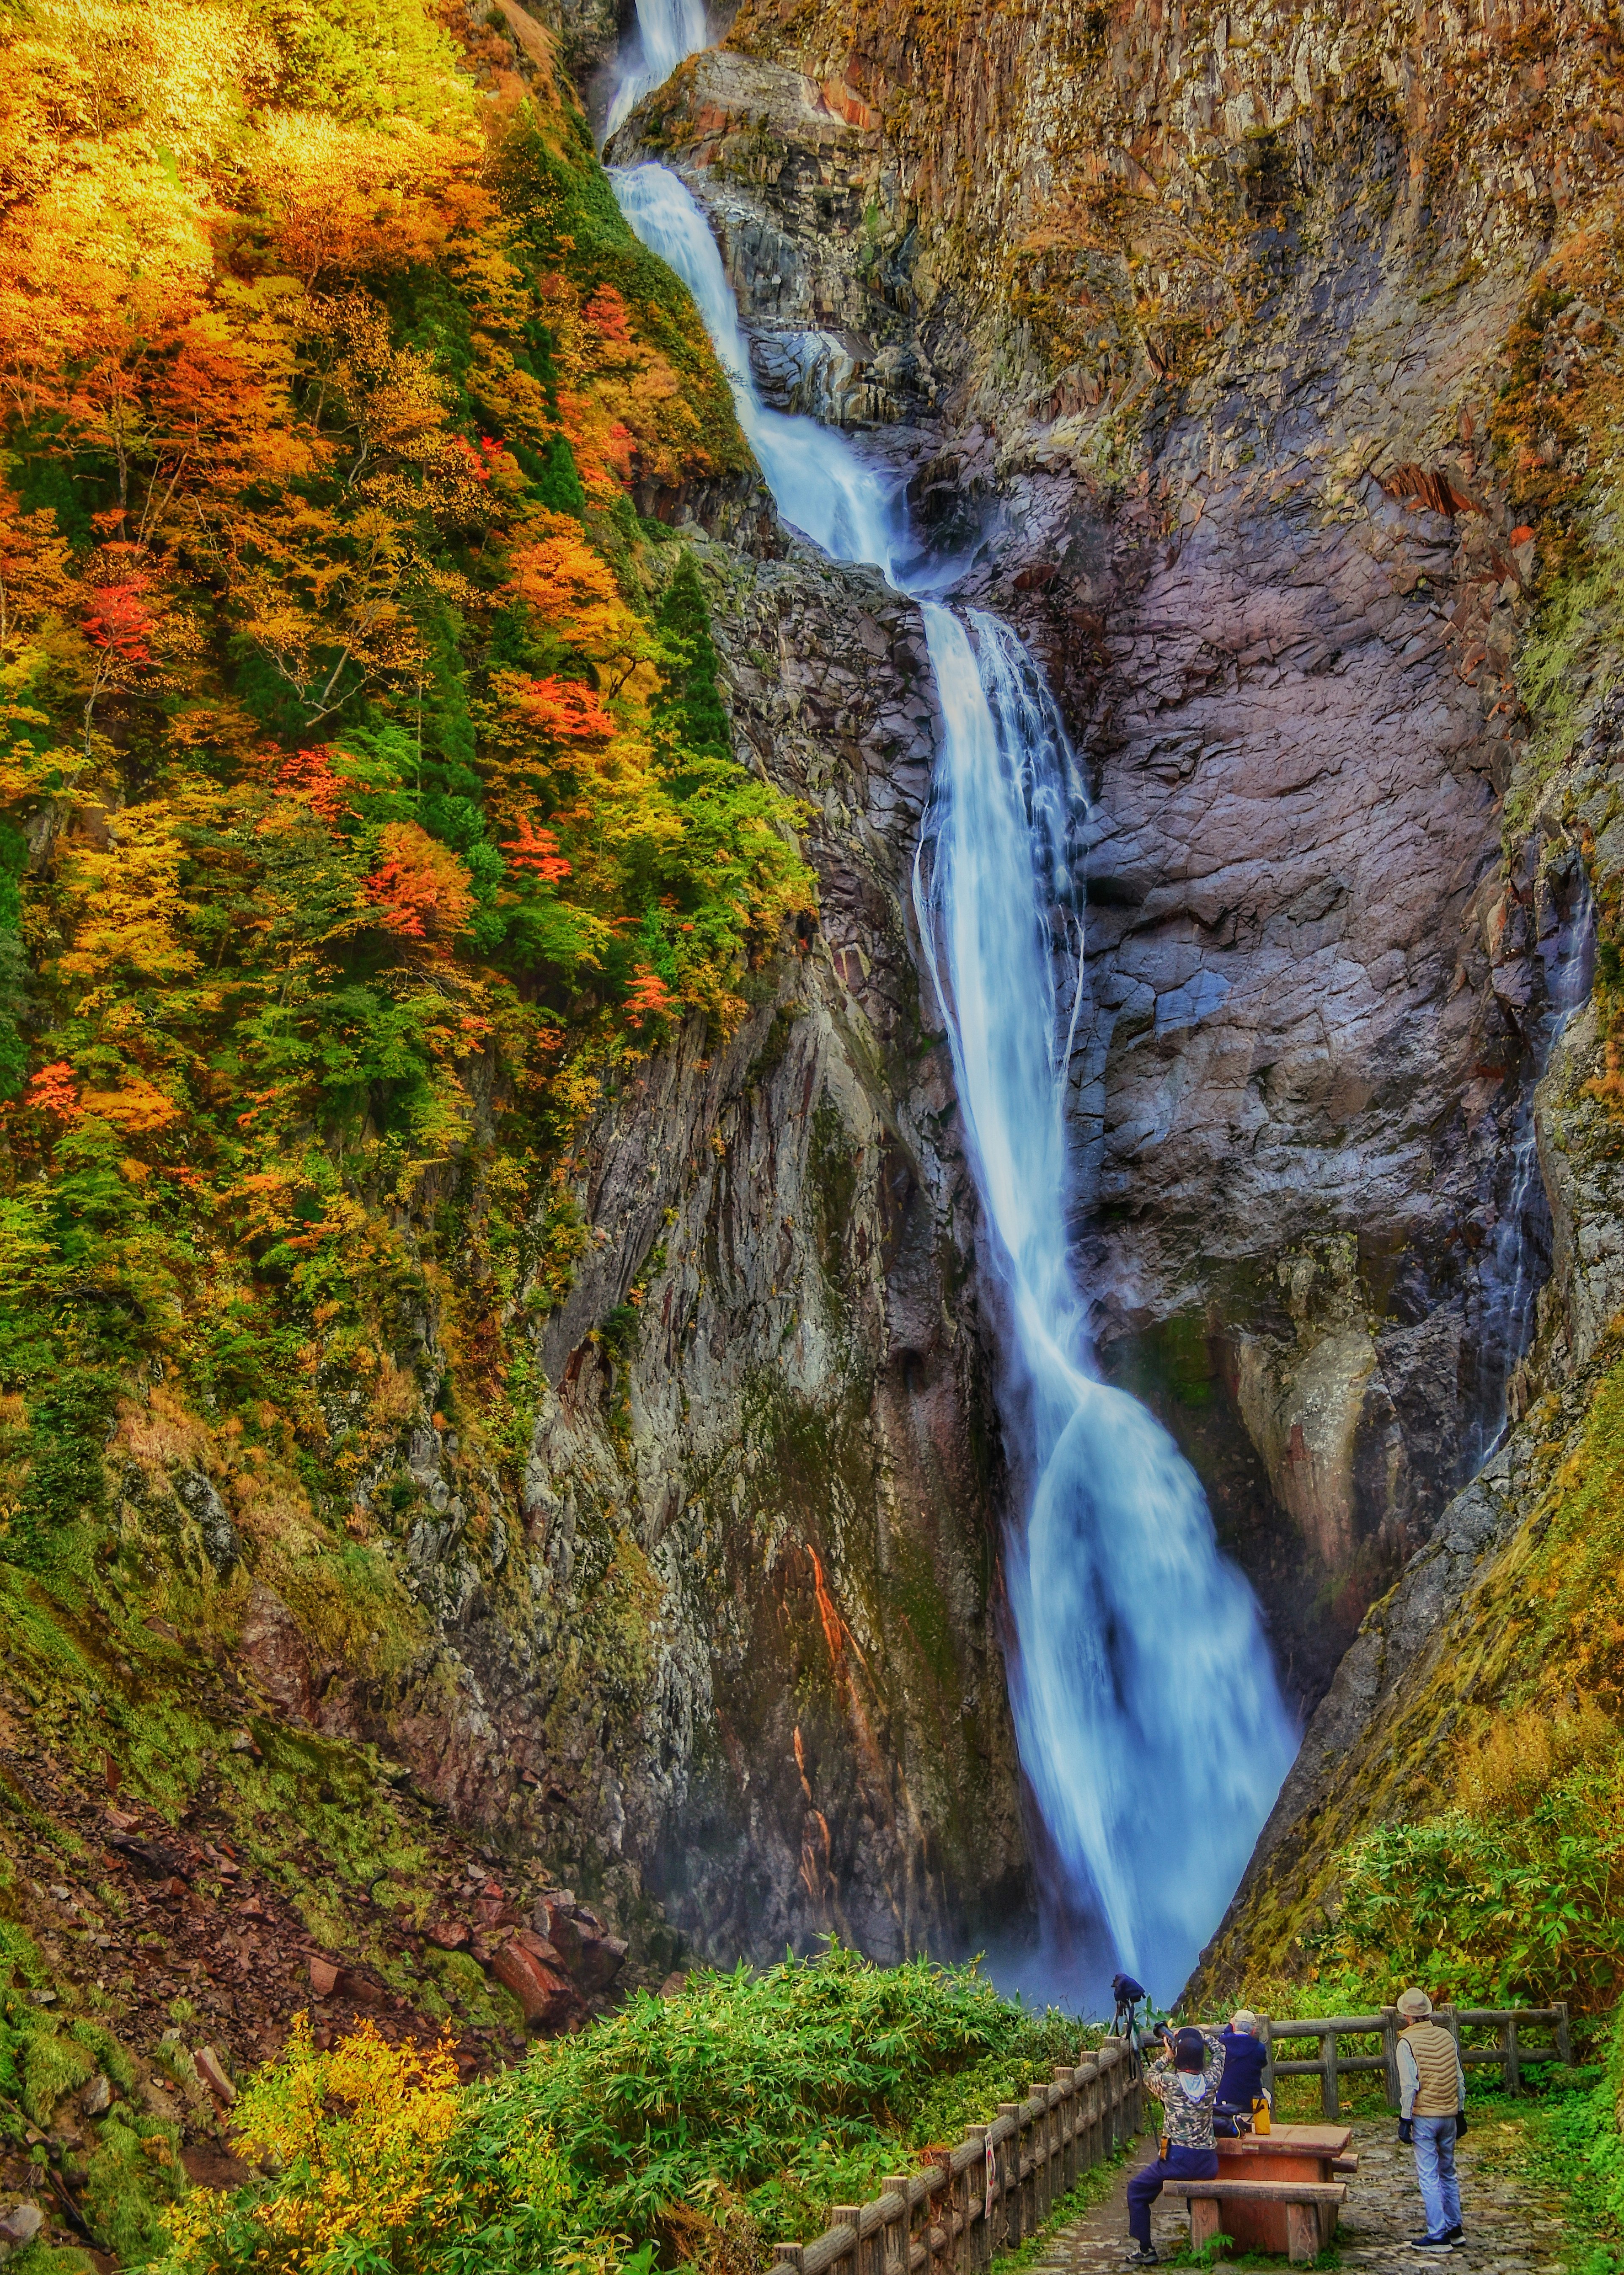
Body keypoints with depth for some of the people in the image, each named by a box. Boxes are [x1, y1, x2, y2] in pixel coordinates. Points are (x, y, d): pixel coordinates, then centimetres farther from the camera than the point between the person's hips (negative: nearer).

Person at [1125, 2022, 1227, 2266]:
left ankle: (1146, 2251, 10)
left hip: (1177, 2160, -4)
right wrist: (1197, 2036, 18)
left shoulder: (1169, 2081, -10)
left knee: (1137, 2190, 16)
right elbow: (1219, 2049, 18)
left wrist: (1166, 2056, 18)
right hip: (1208, 2164, 4)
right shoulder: (1211, 2081, -1)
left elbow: (1148, 2077, 15)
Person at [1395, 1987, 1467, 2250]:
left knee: (1429, 2176, 1)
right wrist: (1460, 2112, 18)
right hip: (1449, 2116, 6)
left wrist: (1405, 2120, -8)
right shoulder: (1447, 2038, 4)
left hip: (1424, 2118, -6)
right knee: (1448, 2173, 18)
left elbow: (1409, 2086, -15)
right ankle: (1455, 2228, 24)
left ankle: (1438, 2235, 2)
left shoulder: (1408, 2043, -12)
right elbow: (1460, 2080, 9)